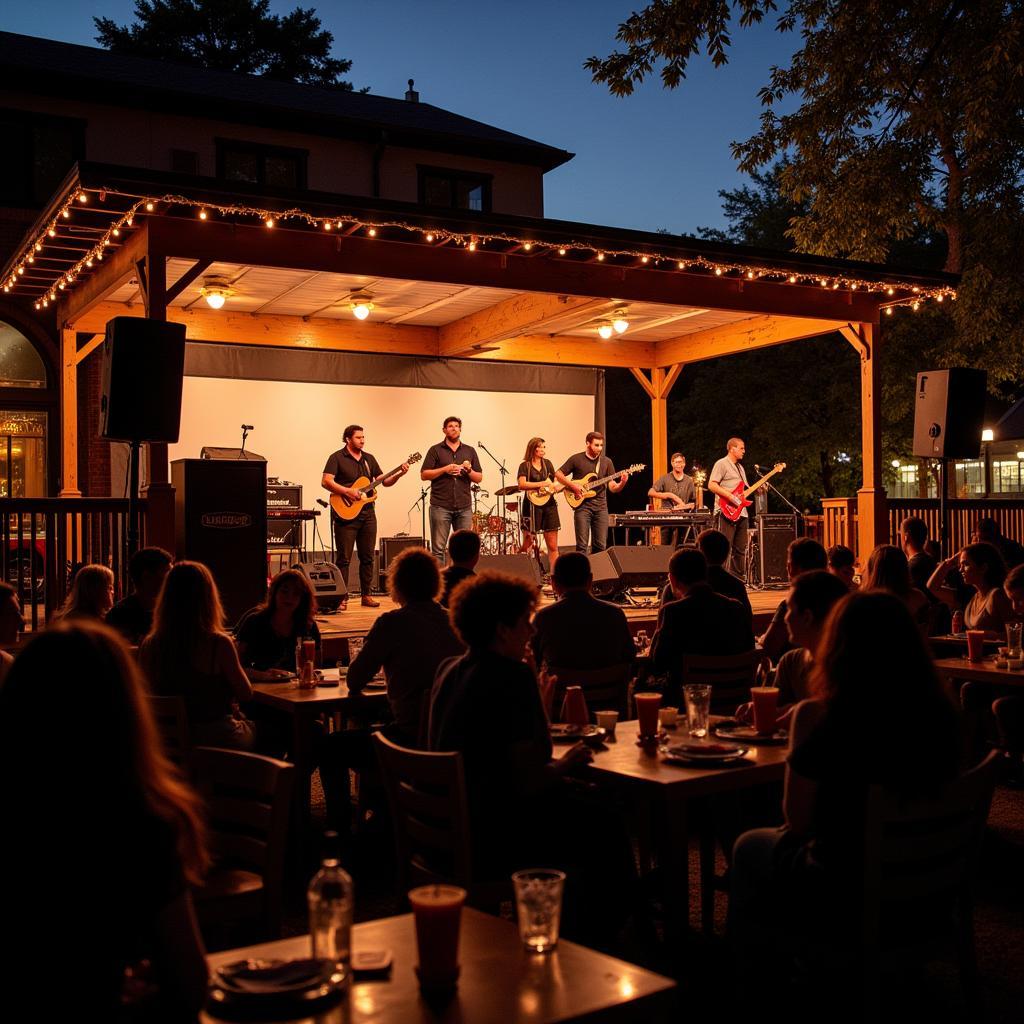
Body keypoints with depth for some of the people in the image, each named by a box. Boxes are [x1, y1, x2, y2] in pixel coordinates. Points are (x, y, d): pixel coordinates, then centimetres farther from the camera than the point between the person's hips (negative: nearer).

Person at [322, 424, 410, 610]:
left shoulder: (369, 459, 15)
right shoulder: (337, 458, -3)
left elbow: (385, 482, 15)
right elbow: (326, 481, -13)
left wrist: (399, 474, -2)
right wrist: (347, 491, -22)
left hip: (367, 513, 6)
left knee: (367, 557, 9)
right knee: (344, 558, -4)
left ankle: (366, 595, 17)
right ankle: (342, 598, 1)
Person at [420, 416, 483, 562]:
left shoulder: (470, 451, 14)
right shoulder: (436, 450, 6)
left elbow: (479, 478, 13)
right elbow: (424, 475, 0)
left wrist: (469, 470, -7)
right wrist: (445, 469, -11)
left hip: (464, 507, 3)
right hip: (441, 506, -3)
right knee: (438, 548, -3)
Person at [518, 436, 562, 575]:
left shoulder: (547, 464, 14)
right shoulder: (525, 466, -2)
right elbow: (522, 484, -17)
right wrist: (542, 484, -20)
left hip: (549, 505, 5)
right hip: (532, 506, -5)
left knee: (553, 547, 2)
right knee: (527, 546, -2)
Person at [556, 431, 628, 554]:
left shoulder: (606, 462, 10)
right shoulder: (576, 459, 1)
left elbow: (613, 488, 8)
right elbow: (558, 474, 5)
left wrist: (622, 483, -13)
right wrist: (572, 486, -9)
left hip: (601, 506, 3)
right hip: (582, 505, -3)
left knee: (601, 546, 2)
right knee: (582, 545, -8)